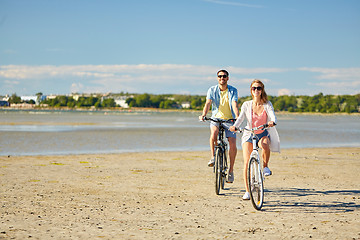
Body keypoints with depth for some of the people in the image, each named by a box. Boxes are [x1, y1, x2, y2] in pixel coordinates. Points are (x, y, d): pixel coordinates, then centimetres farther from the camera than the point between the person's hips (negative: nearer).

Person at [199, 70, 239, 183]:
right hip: (216, 118, 0)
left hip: (229, 120, 0)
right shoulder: (212, 90, 1)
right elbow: (208, 103, -12)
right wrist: (203, 115, -31)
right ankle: (213, 156, -11)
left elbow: (234, 105, -14)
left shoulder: (233, 91, 0)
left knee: (232, 143, -12)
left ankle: (231, 170, 3)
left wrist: (237, 117, -32)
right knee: (213, 132, -33)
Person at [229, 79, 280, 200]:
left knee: (265, 146, -38)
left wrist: (272, 122, -41)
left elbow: (272, 115, -17)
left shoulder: (267, 104, -2)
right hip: (249, 134, 1)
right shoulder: (246, 105, -1)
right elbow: (241, 118, -11)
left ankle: (266, 166, -8)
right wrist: (235, 126, -33)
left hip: (263, 133, 0)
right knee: (247, 162, -12)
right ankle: (247, 191, -3)